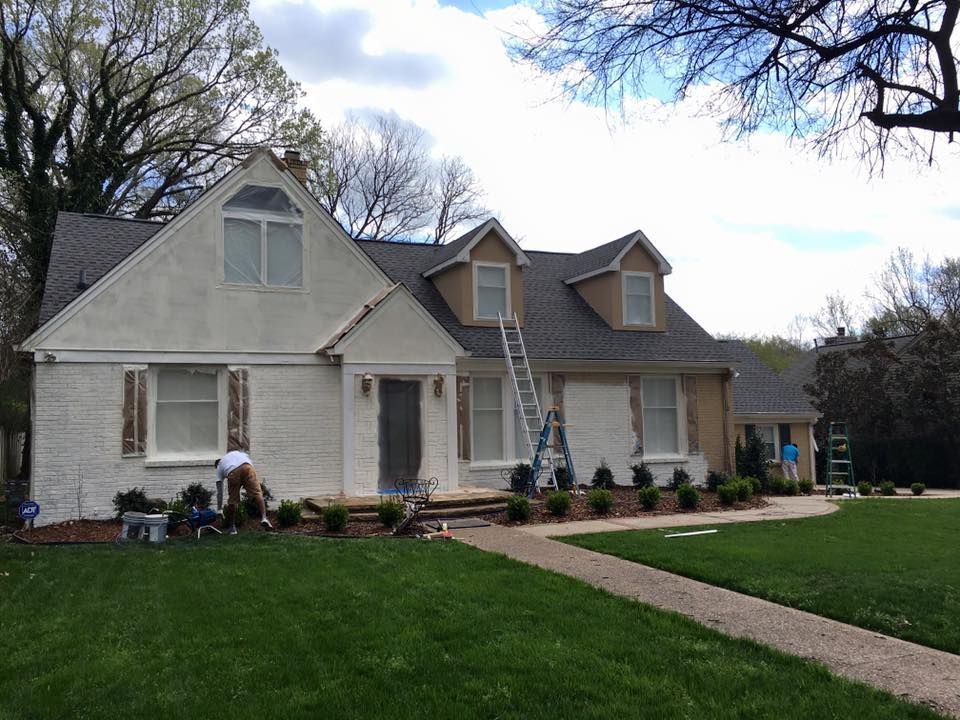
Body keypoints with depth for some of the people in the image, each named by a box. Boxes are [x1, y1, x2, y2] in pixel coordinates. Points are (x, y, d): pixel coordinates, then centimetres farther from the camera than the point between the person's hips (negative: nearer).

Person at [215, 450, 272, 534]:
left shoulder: (219, 467, 35)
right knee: (257, 493, -2)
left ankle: (232, 527, 25)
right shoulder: (238, 452, 44)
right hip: (246, 466, 0)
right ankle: (264, 518, -20)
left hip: (232, 472, 0)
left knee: (232, 500, 15)